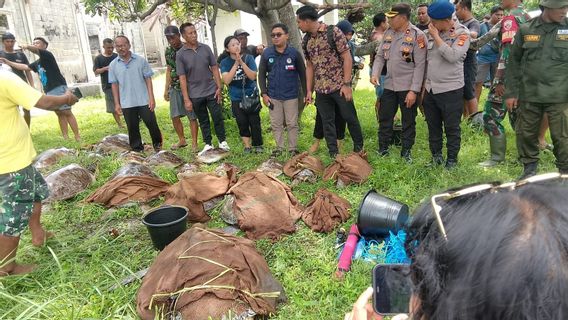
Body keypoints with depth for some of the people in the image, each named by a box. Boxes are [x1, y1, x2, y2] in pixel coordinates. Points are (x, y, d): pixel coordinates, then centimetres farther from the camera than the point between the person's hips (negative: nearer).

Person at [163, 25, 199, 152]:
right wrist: (166, 89, 13)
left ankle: (194, 143, 8)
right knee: (174, 116, 6)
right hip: (174, 88, 5)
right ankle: (182, 140, 23)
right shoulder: (168, 51, 7)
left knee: (192, 116, -2)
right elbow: (169, 69, 15)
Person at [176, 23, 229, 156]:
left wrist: (219, 87, -3)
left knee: (218, 117, 5)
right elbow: (182, 78, -7)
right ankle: (208, 144, 24)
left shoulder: (206, 48, -1)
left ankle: (222, 141, 21)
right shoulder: (180, 54, -6)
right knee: (203, 121, 11)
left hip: (211, 91, 1)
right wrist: (186, 99, -10)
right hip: (195, 95, -1)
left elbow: (214, 68, 4)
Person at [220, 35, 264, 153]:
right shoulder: (225, 63, -4)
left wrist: (242, 62, -24)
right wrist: (236, 64, -20)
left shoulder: (248, 58, -7)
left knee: (255, 122, 2)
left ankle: (258, 145, 17)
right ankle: (247, 146, 18)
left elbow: (253, 76, -15)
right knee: (242, 124, 5)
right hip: (236, 99, 1)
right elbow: (226, 80, -16)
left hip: (251, 96, -1)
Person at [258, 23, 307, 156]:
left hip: (291, 96, -2)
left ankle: (293, 149, 20)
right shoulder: (266, 53, -2)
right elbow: (261, 74, 4)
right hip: (273, 96, 2)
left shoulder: (294, 53, -7)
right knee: (276, 124, 11)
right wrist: (264, 94, -2)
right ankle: (279, 148, 25)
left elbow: (302, 74, 0)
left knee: (292, 124, 7)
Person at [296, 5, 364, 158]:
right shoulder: (306, 40, 8)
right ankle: (333, 154, 17)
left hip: (339, 86, -5)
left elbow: (347, 58, -10)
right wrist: (309, 90, 10)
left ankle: (359, 148, 23)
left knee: (350, 118, 4)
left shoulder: (333, 32, -9)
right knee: (327, 122, 7)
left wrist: (346, 84, -16)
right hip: (321, 89, 5)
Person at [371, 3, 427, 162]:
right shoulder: (388, 33, 6)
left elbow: (420, 65, -15)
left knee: (408, 121, 7)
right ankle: (383, 150, 26)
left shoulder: (417, 35, -12)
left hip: (408, 87, -6)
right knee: (384, 118, 12)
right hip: (389, 85, 6)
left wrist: (414, 90, -18)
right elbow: (380, 56, 11)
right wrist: (375, 73, -7)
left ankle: (406, 152, 21)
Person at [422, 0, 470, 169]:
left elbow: (452, 56, -24)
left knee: (452, 128, 4)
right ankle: (436, 156, 29)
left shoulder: (462, 33, -9)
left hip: (450, 89, -5)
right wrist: (425, 83, 13)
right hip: (430, 89, 6)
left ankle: (452, 159, 18)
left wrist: (436, 36, -19)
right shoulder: (432, 33, 6)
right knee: (433, 126, 14)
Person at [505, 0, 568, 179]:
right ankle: (530, 167, 27)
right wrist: (511, 92, 3)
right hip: (529, 95, 1)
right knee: (526, 133, 9)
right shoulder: (526, 30, 2)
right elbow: (514, 62, 6)